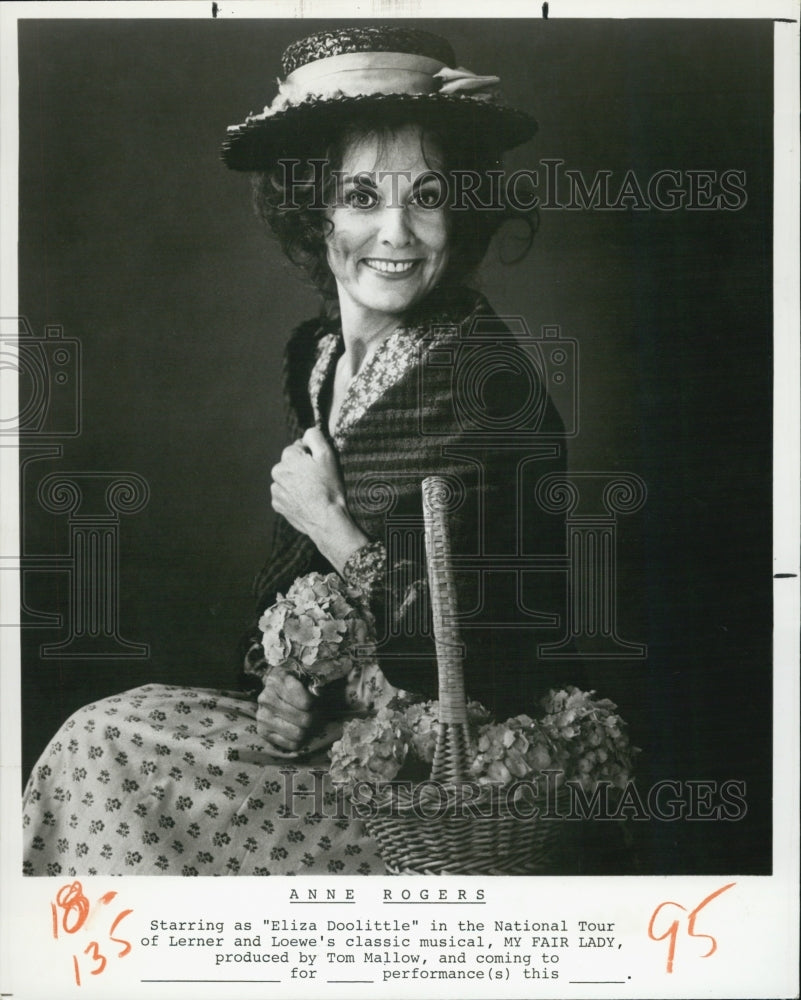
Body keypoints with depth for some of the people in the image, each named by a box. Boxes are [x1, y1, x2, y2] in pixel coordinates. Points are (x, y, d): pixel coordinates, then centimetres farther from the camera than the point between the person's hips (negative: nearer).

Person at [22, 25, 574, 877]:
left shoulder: (479, 365, -18)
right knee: (105, 739, -7)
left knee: (104, 750, -13)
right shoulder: (314, 357, 5)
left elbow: (474, 633, -19)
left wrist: (328, 525, -12)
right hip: (338, 722, 7)